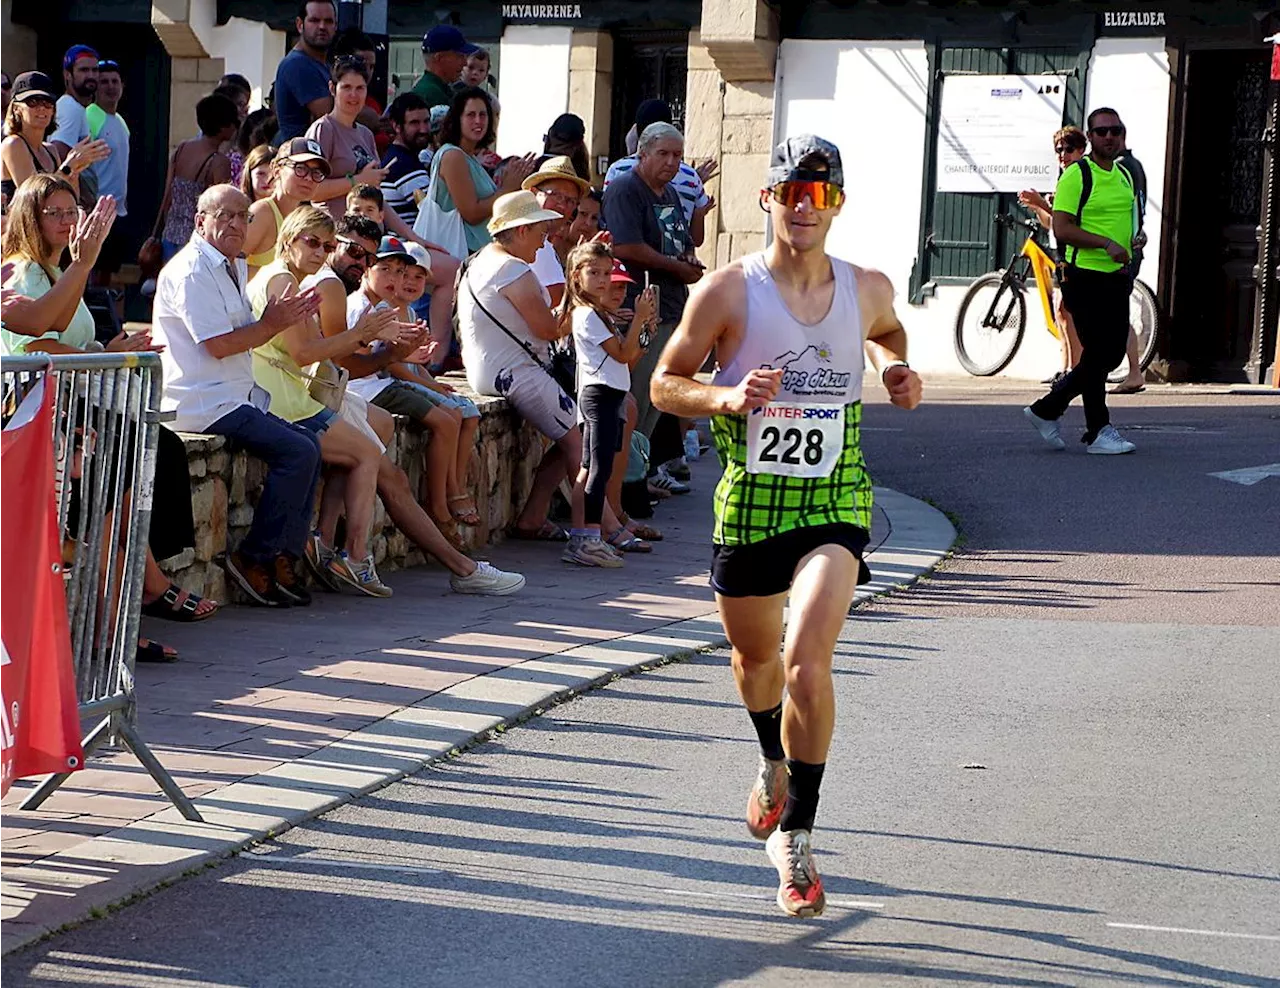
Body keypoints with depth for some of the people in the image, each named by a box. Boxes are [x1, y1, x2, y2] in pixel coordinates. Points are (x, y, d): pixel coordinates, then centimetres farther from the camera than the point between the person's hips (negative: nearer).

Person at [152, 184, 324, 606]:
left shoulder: (234, 268, 19)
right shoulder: (190, 271, -13)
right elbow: (219, 345, -19)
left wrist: (283, 319, 4)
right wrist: (271, 325, -10)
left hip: (236, 397, 10)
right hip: (203, 405, -10)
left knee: (309, 444, 3)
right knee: (298, 452, -18)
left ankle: (284, 559, 2)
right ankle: (255, 559, -11)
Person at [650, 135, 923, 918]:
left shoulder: (869, 289, 0)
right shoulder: (729, 290, -7)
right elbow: (665, 383, -1)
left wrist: (898, 370, 3)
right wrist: (727, 397, -20)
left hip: (835, 502, -1)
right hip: (751, 499, 1)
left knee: (807, 661, -21)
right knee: (755, 656, 20)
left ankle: (795, 838, -10)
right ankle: (775, 764, 55)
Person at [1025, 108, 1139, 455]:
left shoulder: (1125, 176, 15)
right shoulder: (1076, 175, -10)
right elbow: (1062, 229, -18)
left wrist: (1134, 238, 8)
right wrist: (1106, 243, -25)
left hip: (1117, 277, 8)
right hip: (1085, 277, -8)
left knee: (1113, 354, 9)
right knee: (1097, 353, -4)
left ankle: (1047, 409, 21)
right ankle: (1098, 431, 5)